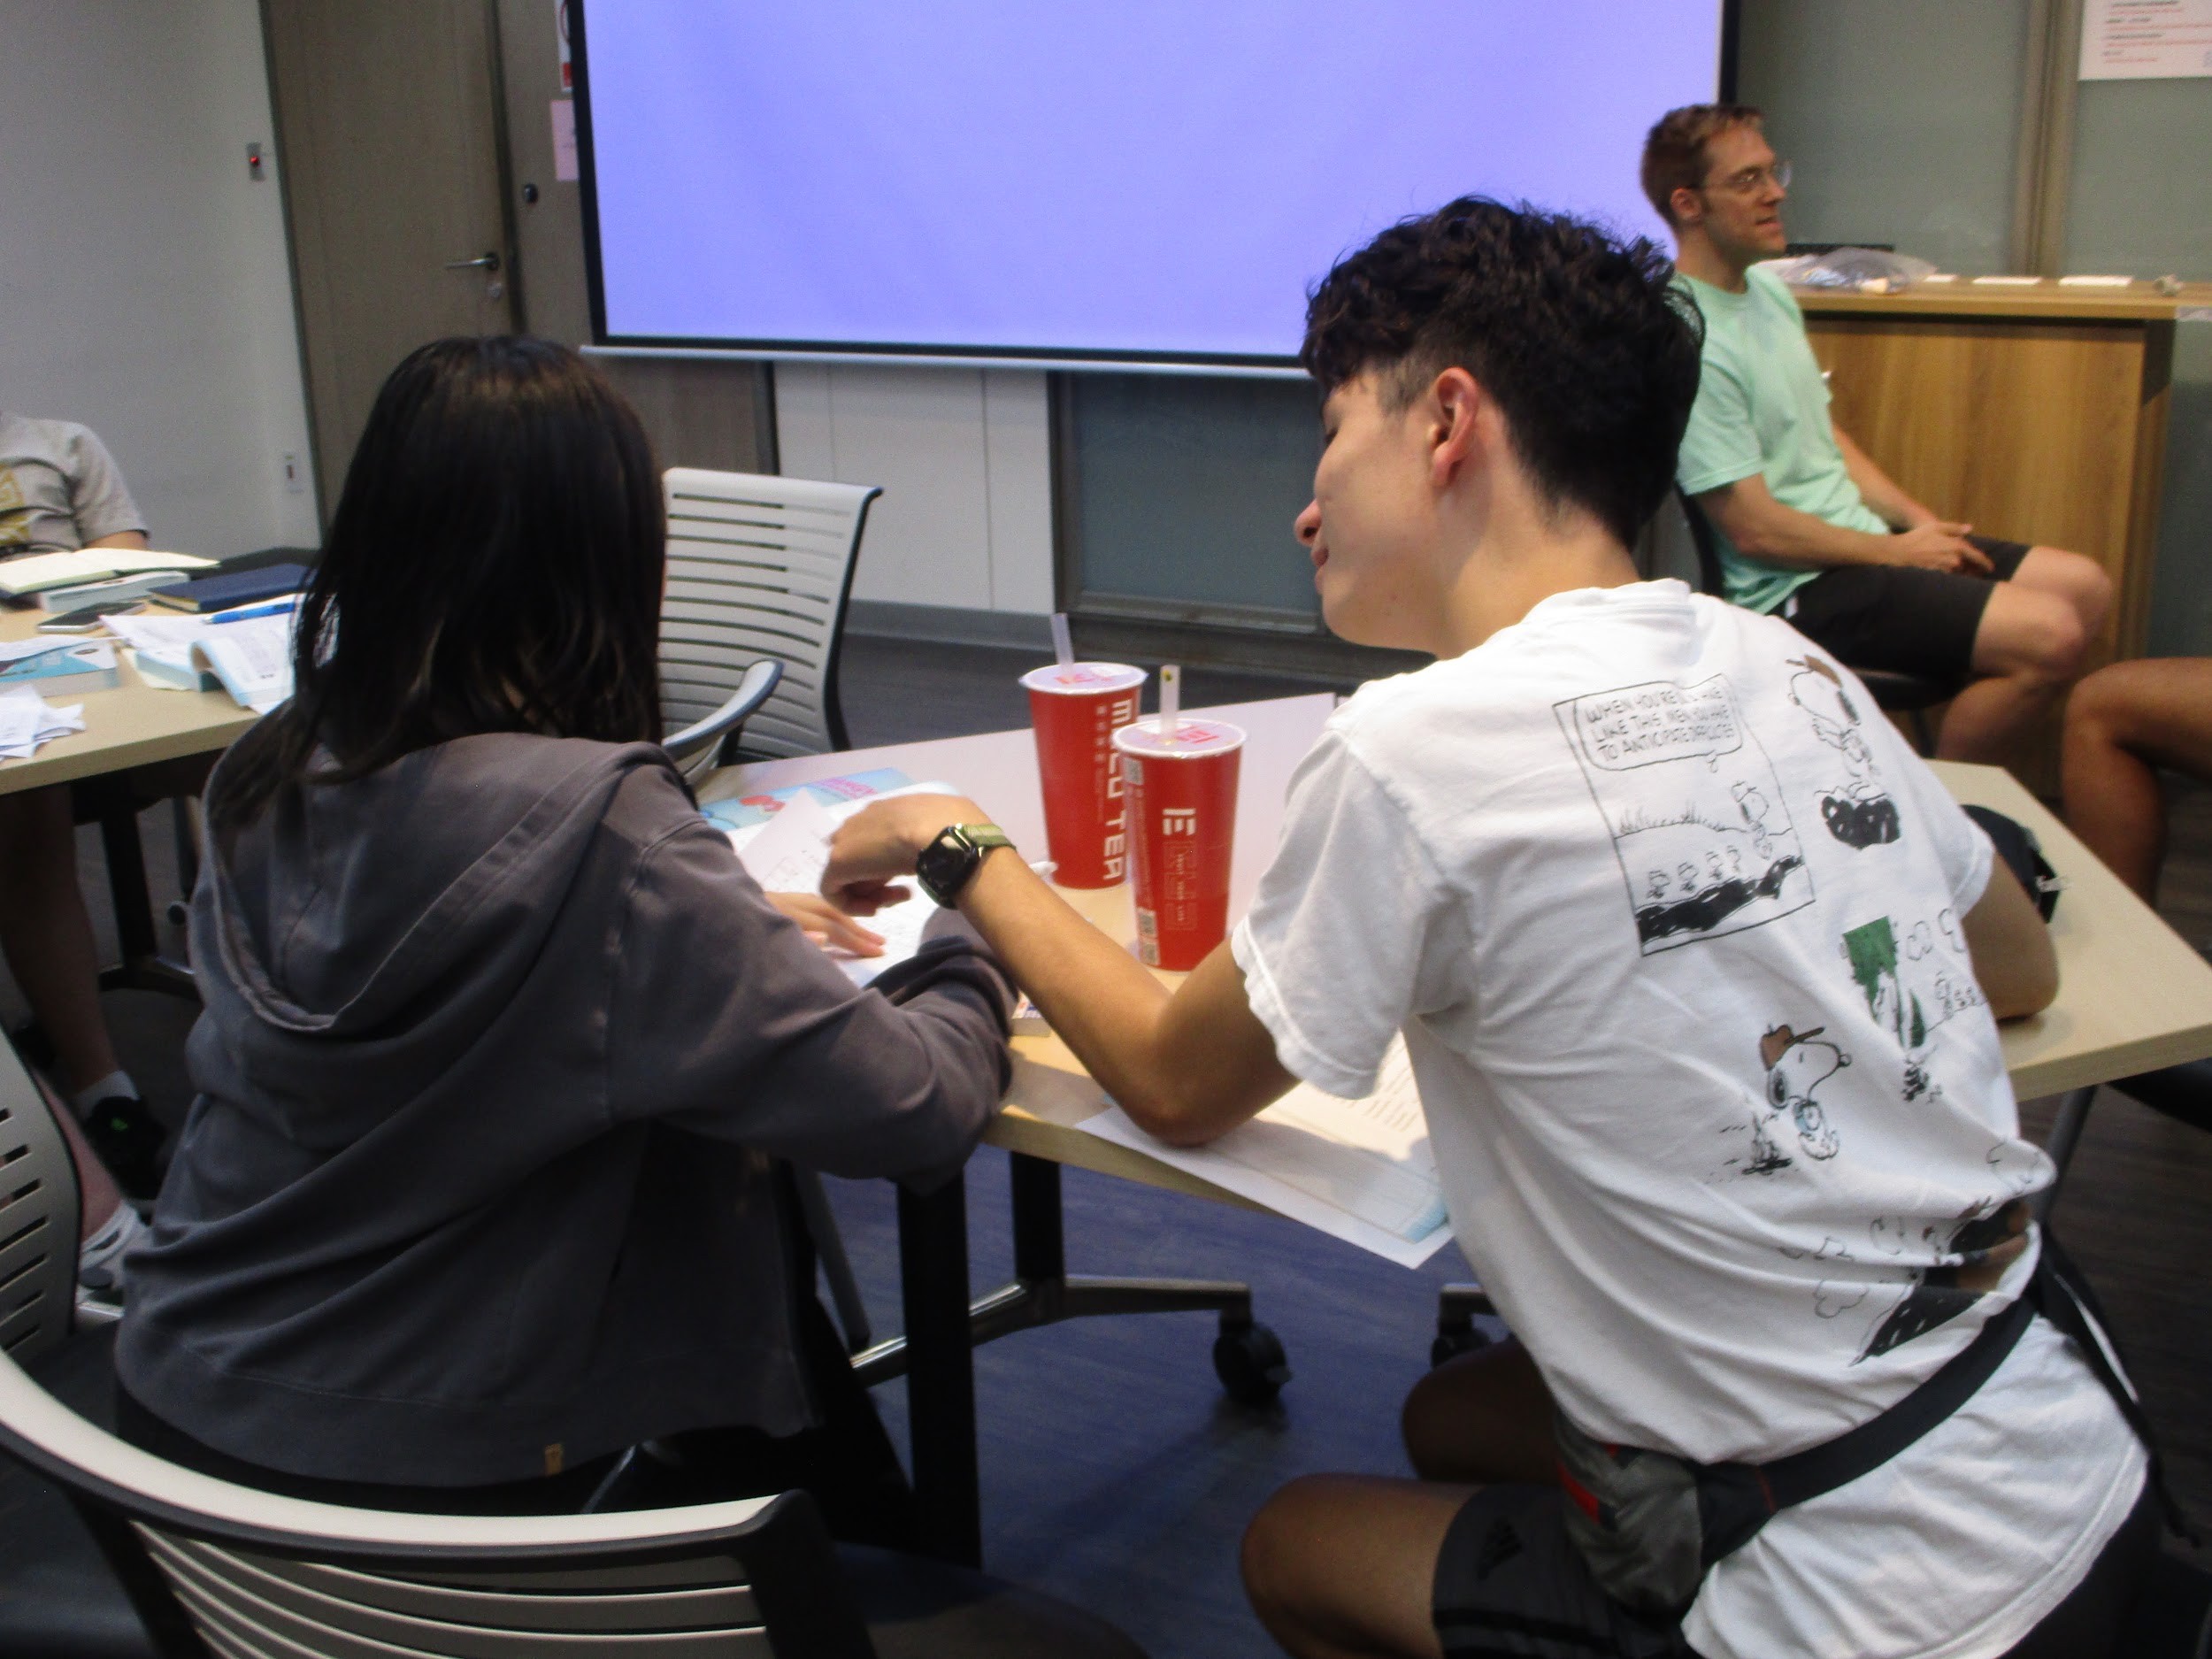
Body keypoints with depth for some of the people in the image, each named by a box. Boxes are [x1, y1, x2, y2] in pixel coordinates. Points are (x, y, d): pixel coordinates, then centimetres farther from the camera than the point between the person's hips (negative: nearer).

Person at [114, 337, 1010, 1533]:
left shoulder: (263, 781, -5)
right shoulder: (593, 827, -27)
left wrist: (728, 930, 7)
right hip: (419, 1487, -6)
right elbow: (915, 1111, -23)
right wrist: (970, 971, -2)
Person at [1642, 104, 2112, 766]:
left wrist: (1917, 519, 6)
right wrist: (1895, 551, -9)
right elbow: (1755, 529, -21)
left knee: (2085, 586, 8)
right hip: (1794, 587, -10)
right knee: (2049, 635, -19)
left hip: (1860, 540, 10)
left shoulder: (1769, 291, 11)